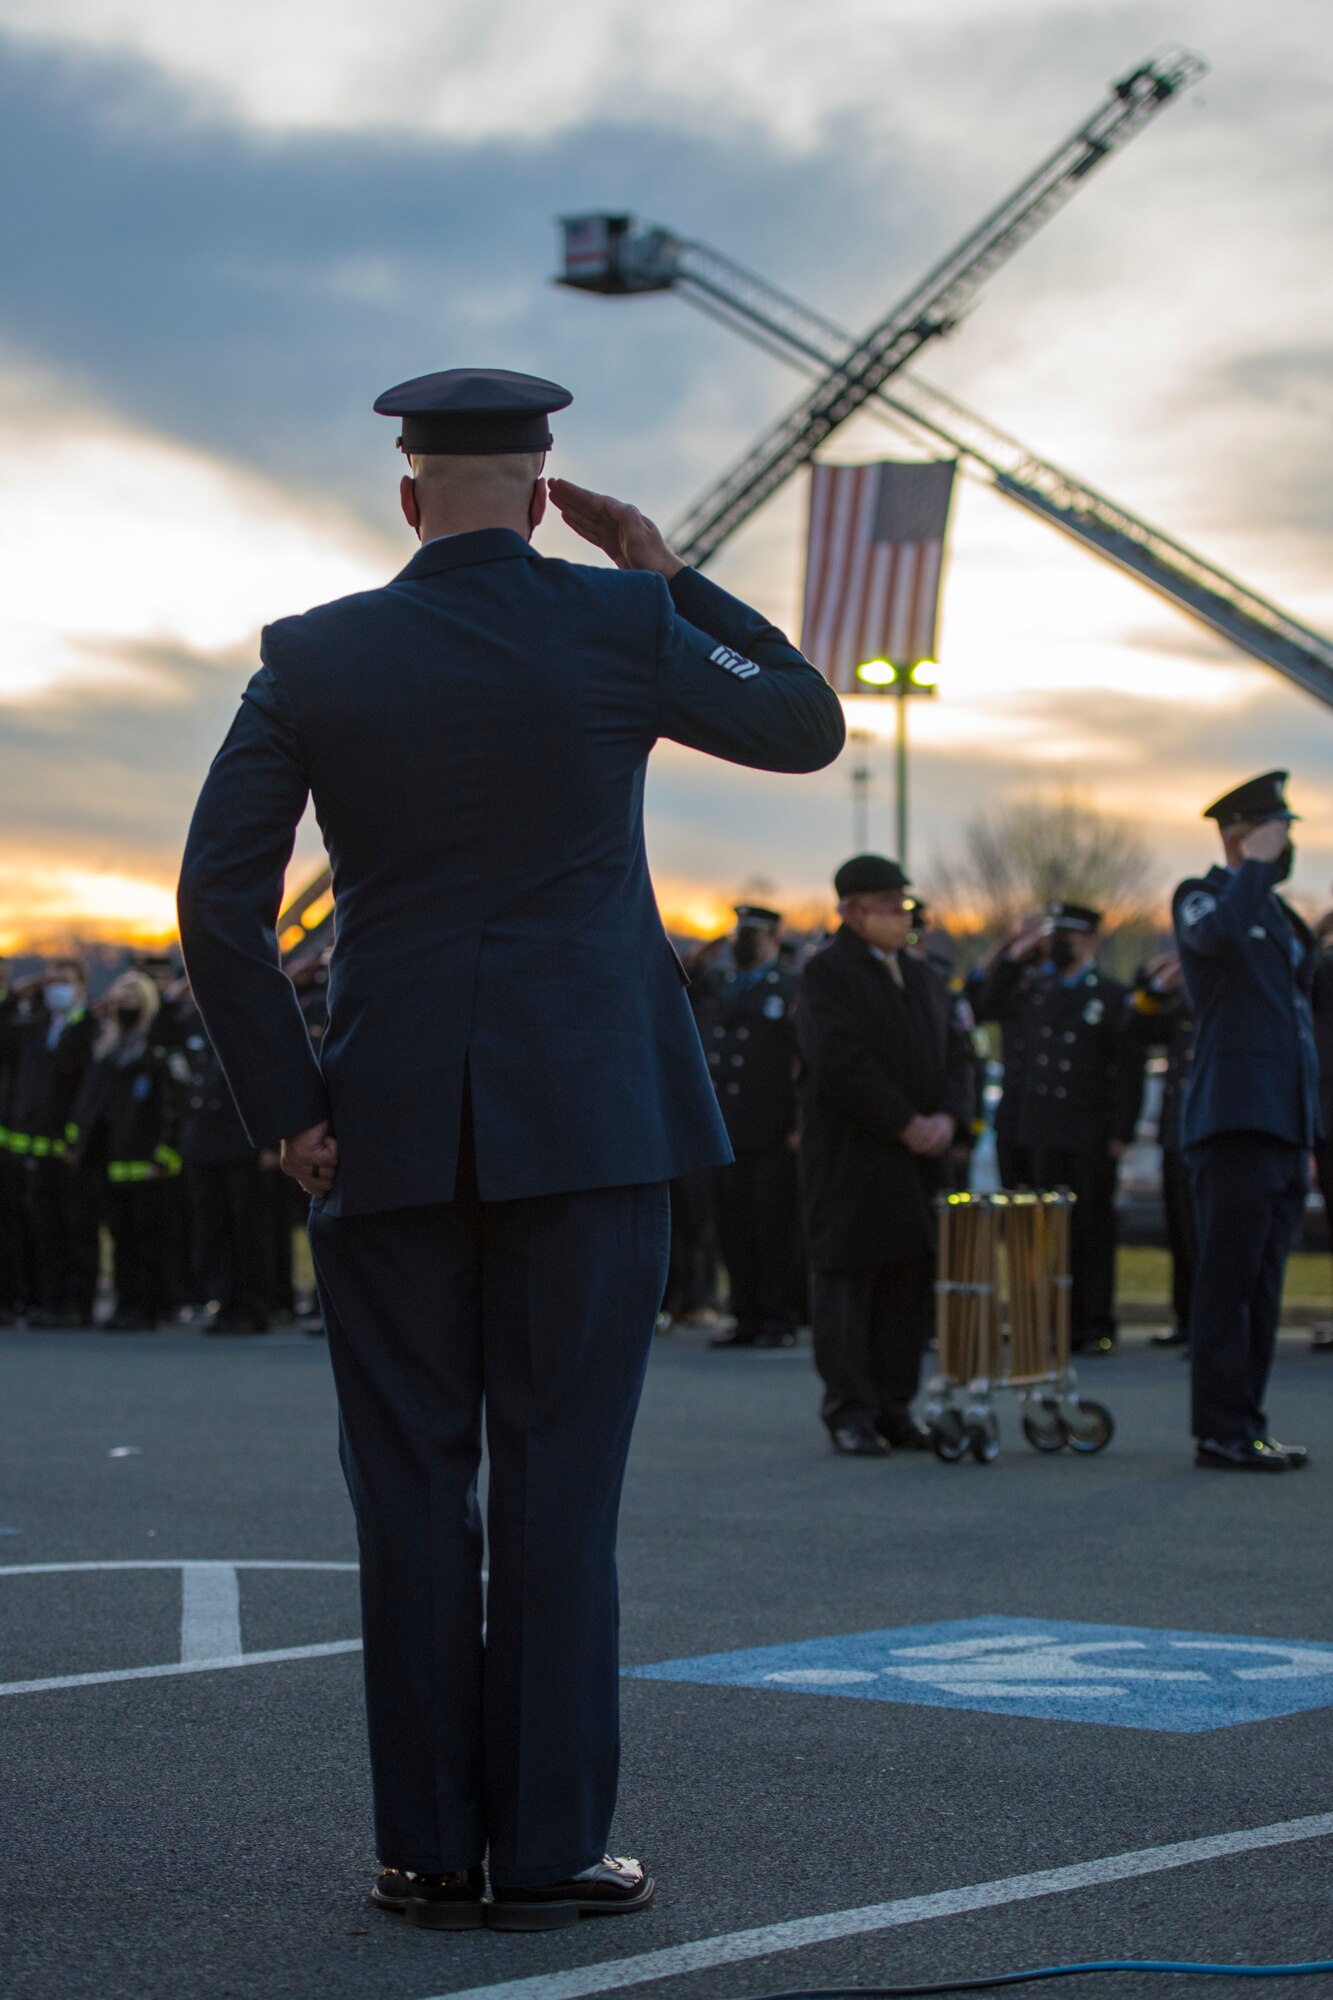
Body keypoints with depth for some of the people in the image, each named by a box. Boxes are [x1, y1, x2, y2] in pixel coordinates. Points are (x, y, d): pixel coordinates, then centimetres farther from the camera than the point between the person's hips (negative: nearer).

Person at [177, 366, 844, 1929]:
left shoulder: (314, 659, 1)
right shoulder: (619, 627, -2)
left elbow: (217, 899, -3)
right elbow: (808, 727, 13)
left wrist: (285, 1105, 3)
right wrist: (667, 574, 15)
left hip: (388, 1132, 1)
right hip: (589, 1121, -1)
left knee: (412, 1488, 6)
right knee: (560, 1484, 2)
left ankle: (430, 1849, 10)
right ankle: (548, 1848, 4)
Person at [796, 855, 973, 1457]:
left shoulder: (920, 977, 18)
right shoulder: (827, 973, -6)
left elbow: (953, 1055, 15)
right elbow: (842, 1062, -16)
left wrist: (948, 1116, -4)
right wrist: (905, 1124, -16)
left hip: (916, 1159, 7)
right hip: (850, 1159, -7)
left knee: (910, 1280, 5)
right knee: (848, 1281, -4)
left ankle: (895, 1408, 11)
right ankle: (849, 1413, 0)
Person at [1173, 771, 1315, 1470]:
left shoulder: (1279, 913, 22)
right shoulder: (1201, 897, -3)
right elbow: (1219, 934, -29)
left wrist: (1309, 1135, 20)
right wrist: (1257, 866, -15)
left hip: (1285, 1124, 8)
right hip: (1235, 1118, -8)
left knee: (1262, 1282, 9)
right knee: (1230, 1277, -8)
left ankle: (1245, 1427, 13)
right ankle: (1221, 1432, -7)